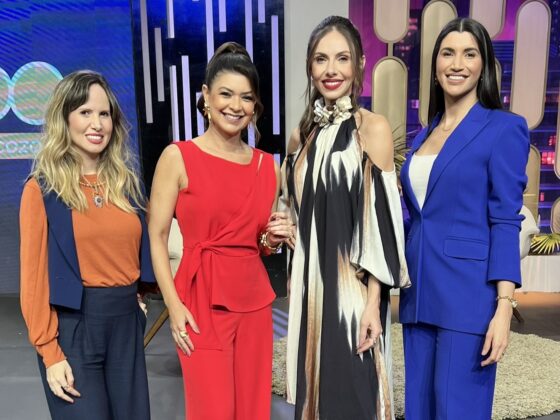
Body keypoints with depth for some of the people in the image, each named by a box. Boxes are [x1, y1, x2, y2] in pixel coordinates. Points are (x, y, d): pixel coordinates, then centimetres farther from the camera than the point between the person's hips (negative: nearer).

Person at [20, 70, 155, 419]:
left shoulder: (126, 181, 7)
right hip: (73, 325, -4)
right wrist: (49, 352, -11)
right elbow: (35, 277, -8)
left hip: (126, 321, 5)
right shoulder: (42, 189, -7)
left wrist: (134, 297, 5)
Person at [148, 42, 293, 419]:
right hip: (202, 301, -4)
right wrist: (174, 305, -13)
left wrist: (274, 239, -4)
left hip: (254, 300, 5)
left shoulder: (268, 165, 8)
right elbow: (156, 236, -6)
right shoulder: (178, 157, -5)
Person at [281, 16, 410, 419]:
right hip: (309, 288, 5)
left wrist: (373, 301, -15)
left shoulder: (374, 128, -7)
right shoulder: (303, 134, 9)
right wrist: (297, 284, 9)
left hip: (353, 289, -5)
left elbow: (380, 221, -12)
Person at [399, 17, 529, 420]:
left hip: (468, 295, -6)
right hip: (420, 293, 6)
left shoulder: (504, 128, -4)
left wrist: (503, 307, -16)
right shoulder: (425, 133, 13)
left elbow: (506, 221, -10)